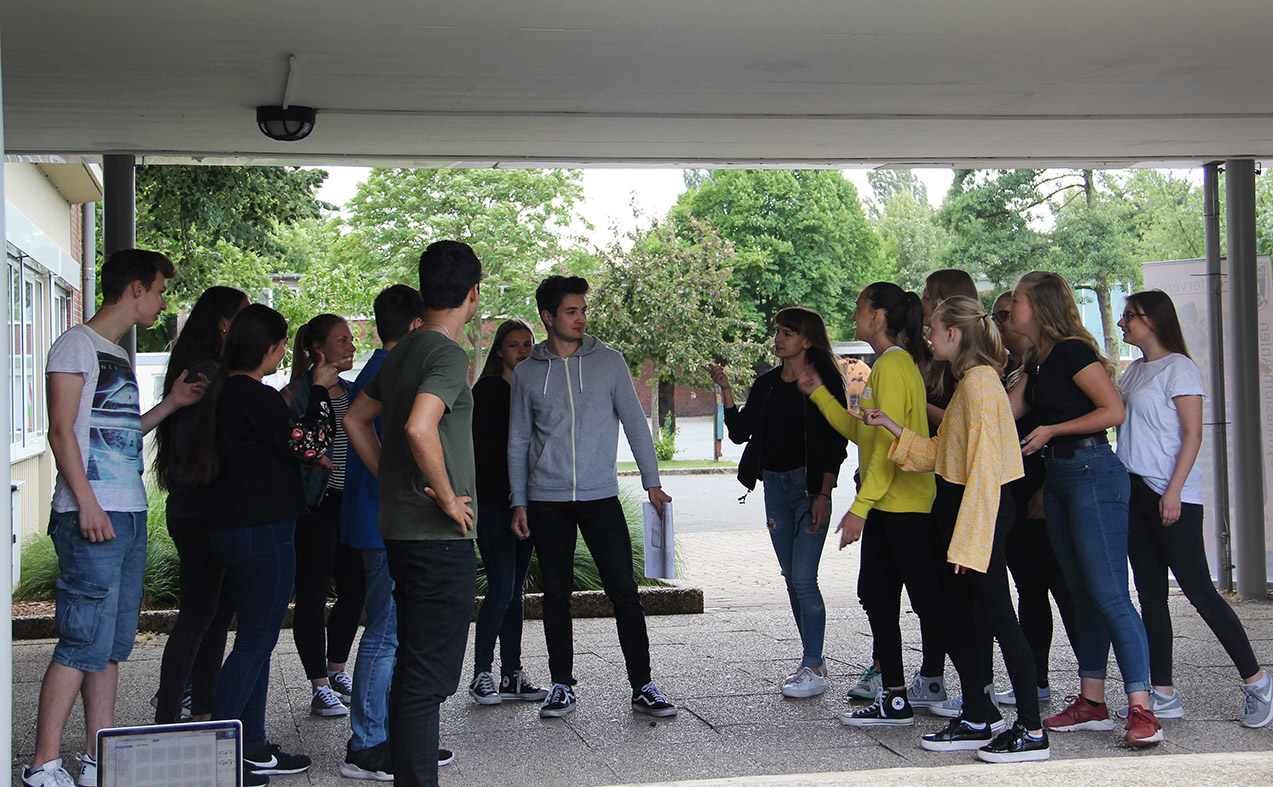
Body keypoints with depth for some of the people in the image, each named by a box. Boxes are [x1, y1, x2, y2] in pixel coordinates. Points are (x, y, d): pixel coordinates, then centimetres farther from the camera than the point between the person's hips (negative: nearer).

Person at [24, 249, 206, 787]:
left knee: (114, 643, 9)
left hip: (130, 515, 9)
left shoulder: (117, 355, 22)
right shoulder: (78, 344, -4)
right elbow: (62, 430, -11)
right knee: (85, 641, -12)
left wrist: (171, 403, 20)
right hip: (92, 515, -9)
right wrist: (86, 502, -18)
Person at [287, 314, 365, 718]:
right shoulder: (299, 391, -7)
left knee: (354, 589, 10)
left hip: (351, 503, 7)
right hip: (314, 506, -7)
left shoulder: (351, 391, 15)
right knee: (313, 595, -2)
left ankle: (336, 669, 27)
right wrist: (310, 457, -25)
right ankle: (320, 688, 2)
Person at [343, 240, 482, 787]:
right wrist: (448, 498, -19)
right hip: (440, 537, -9)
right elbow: (419, 428, -30)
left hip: (400, 531, 9)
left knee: (412, 664, 18)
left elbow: (355, 420, 22)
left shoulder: (401, 352, 13)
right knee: (429, 675, -5)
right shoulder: (447, 354, -15)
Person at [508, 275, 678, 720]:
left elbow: (634, 423, 7)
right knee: (556, 596, 5)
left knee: (625, 593, -5)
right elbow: (519, 441, 11)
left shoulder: (609, 362, 4)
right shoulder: (527, 373, 6)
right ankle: (562, 686, 15)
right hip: (547, 500, 1)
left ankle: (642, 687, 1)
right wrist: (519, 502, 6)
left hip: (601, 497, -1)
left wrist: (652, 482, 2)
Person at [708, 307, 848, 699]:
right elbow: (740, 431, 6)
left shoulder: (824, 380, -6)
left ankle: (814, 670, -6)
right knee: (793, 579, 10)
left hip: (810, 487, -6)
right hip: (774, 486, 6)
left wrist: (824, 494, -14)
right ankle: (813, 659, 21)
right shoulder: (767, 383, 12)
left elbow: (836, 442, -8)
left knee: (803, 578, -11)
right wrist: (725, 391, -5)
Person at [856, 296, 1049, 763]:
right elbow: (939, 453, 19)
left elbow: (984, 465, -20)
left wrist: (968, 539, -22)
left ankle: (1032, 732, -4)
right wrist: (889, 426, 15)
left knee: (997, 618, -8)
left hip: (982, 506, -11)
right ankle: (975, 722, 21)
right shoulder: (966, 382, 17)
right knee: (959, 619, 13)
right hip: (963, 504, 11)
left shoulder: (979, 382, -15)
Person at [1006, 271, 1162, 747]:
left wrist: (1051, 430, -13)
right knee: (1082, 594, 10)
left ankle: (1141, 710, -12)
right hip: (1057, 476, 9)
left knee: (1109, 594, -12)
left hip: (1092, 472, -9)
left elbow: (1114, 411, -17)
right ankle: (1092, 704, 15)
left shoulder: (1073, 351, -12)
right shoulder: (1037, 361, 15)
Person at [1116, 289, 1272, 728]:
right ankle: (1163, 695, 10)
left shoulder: (1179, 367, -6)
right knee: (1150, 596, 6)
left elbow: (1193, 434, -12)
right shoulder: (1133, 372, 16)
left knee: (1198, 590, -6)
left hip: (1172, 497, -8)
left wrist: (1174, 491, -19)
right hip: (1135, 494, 8)